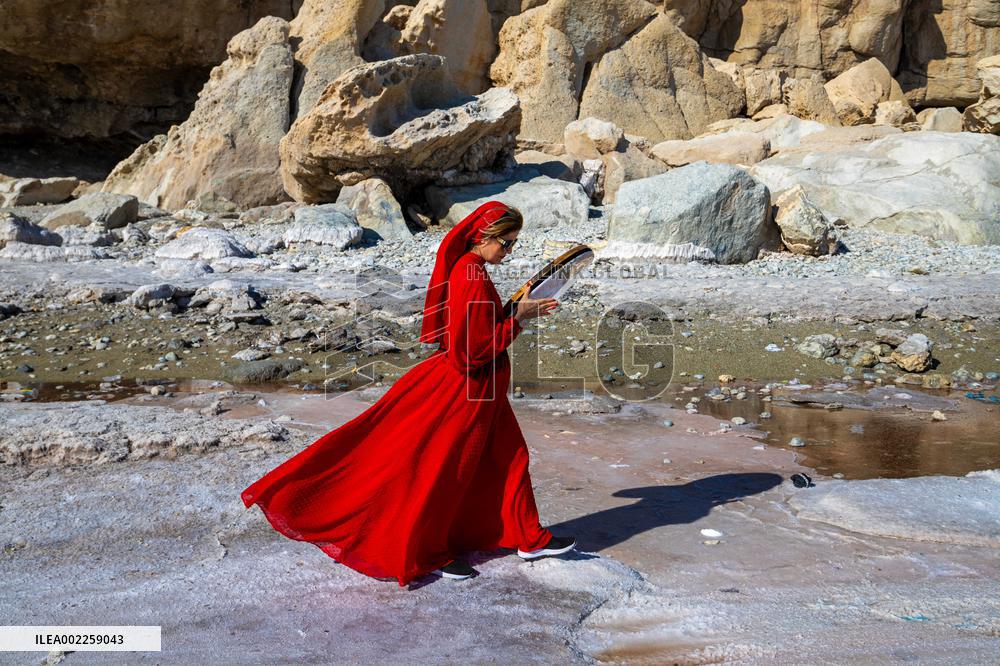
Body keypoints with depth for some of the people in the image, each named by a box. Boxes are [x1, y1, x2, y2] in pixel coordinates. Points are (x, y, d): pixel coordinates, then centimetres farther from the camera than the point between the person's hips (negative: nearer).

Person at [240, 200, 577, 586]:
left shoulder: (464, 269, 5)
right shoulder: (474, 280, -24)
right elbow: (477, 348, -26)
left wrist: (518, 311, 8)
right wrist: (518, 320, -17)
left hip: (479, 387, 10)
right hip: (467, 388, -10)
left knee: (508, 455, 17)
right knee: (440, 469, 4)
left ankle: (529, 538, 30)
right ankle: (424, 554, 20)